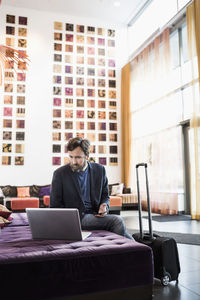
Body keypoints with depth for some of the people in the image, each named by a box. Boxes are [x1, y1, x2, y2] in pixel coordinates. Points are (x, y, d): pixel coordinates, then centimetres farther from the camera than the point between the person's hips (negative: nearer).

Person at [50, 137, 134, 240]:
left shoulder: (99, 170, 8)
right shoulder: (60, 174, -1)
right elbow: (55, 205, 2)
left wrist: (104, 206, -6)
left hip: (95, 215, 4)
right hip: (77, 218, -4)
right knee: (117, 221, -25)